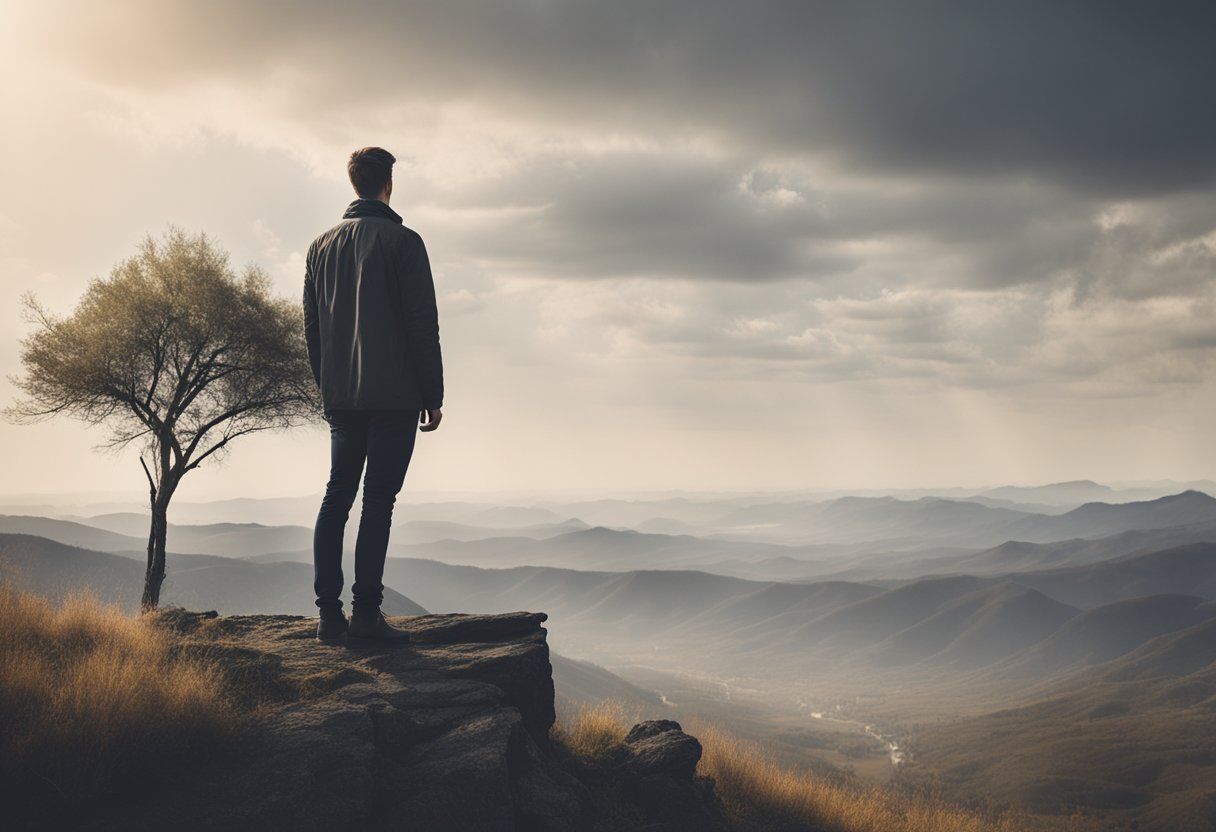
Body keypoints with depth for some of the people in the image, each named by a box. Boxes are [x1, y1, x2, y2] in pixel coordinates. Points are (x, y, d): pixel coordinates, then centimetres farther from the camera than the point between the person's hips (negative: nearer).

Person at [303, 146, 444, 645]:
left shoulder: (321, 245, 12)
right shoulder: (402, 242, -6)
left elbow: (311, 327, 15)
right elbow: (423, 325, -9)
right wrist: (432, 395, -4)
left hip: (341, 398, 6)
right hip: (394, 396, -5)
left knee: (336, 497, 10)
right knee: (378, 501, -5)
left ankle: (329, 613, 7)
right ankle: (365, 614, -7)